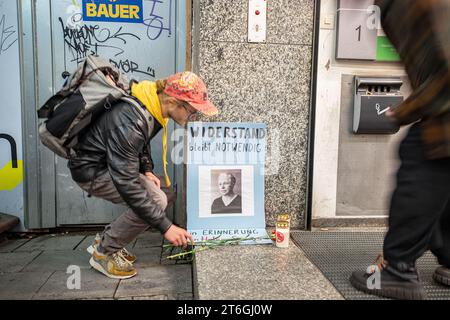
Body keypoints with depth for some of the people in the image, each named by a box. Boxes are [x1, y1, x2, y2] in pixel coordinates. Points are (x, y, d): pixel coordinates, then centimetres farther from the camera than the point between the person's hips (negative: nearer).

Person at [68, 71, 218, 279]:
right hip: (91, 170, -9)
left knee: (156, 198, 5)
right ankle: (104, 252, 0)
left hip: (111, 162, 9)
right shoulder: (129, 122, -35)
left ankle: (106, 241, 18)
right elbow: (126, 184, -34)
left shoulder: (152, 106, -7)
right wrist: (165, 226, -31)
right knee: (155, 202, -20)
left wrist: (146, 170, 1)